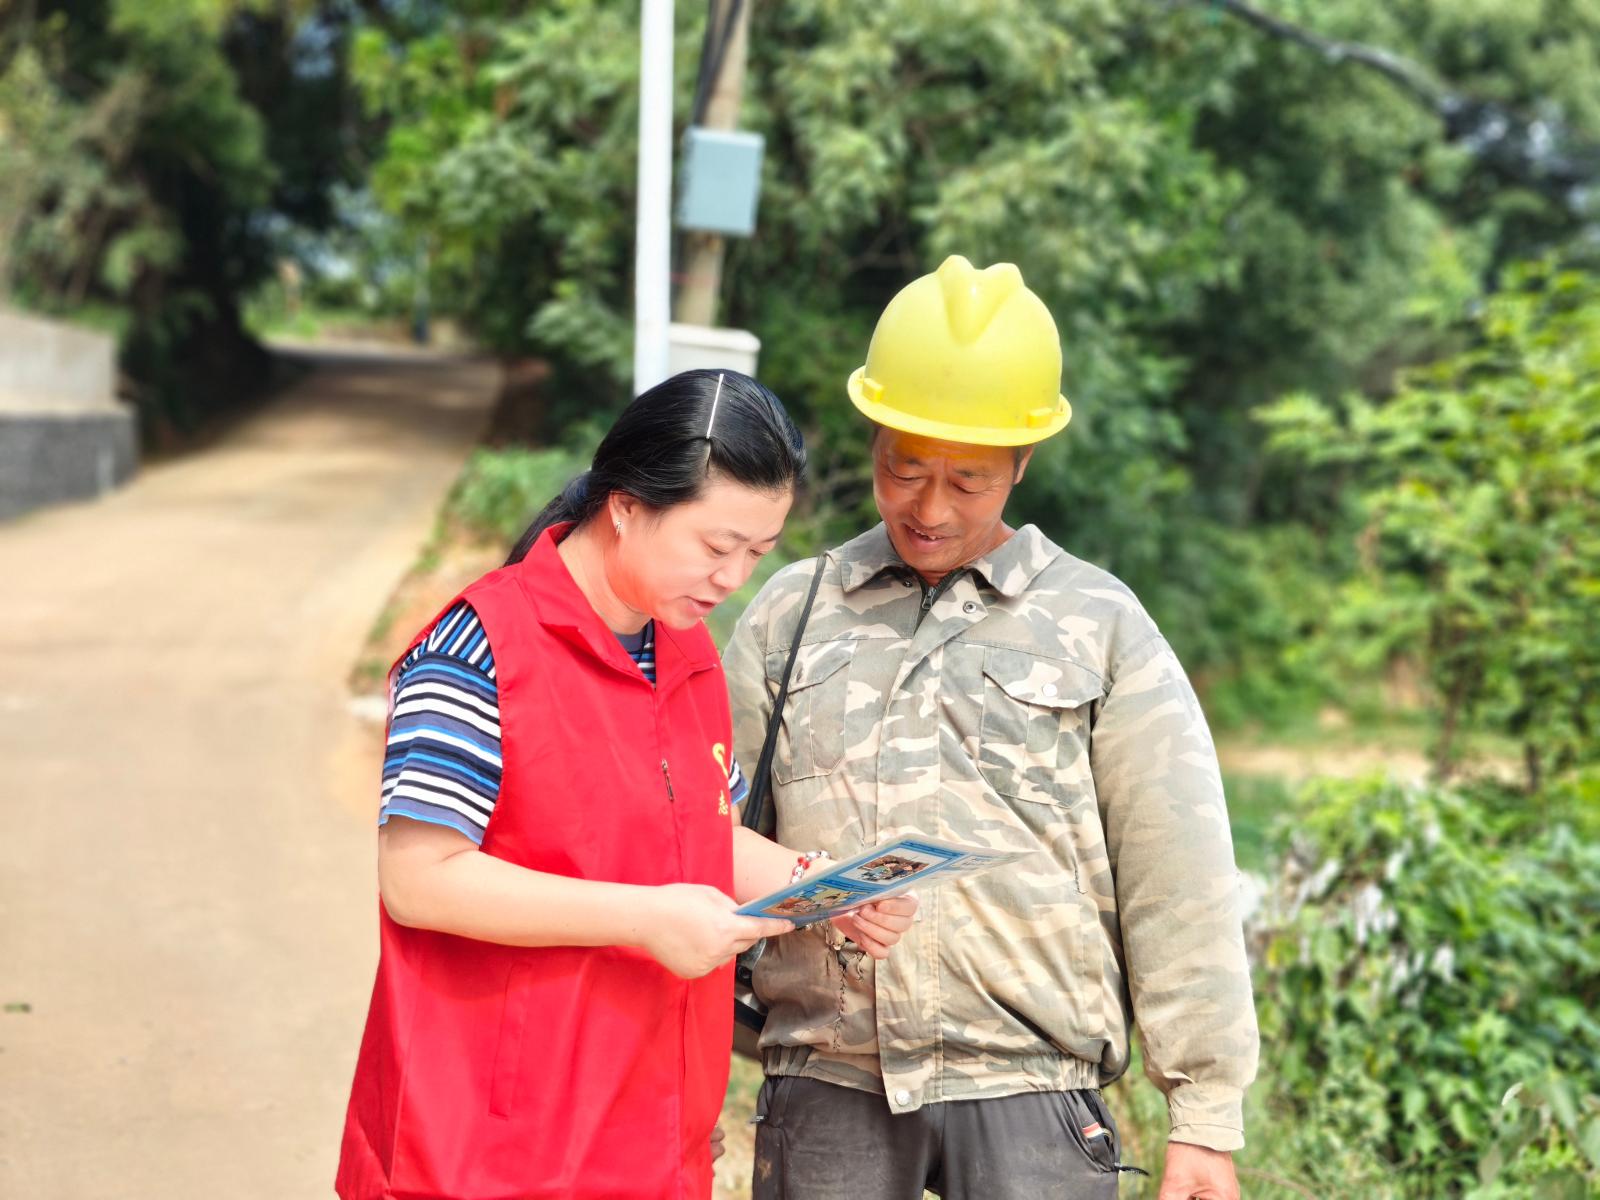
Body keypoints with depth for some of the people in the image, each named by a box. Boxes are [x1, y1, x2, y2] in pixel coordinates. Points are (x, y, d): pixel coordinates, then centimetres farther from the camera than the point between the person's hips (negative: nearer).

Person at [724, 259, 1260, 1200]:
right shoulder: (791, 614, 11)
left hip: (1027, 1082, -2)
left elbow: (1180, 886, 3)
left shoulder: (1101, 627, 6)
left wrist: (1206, 1115, -1)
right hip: (828, 1080, 2)